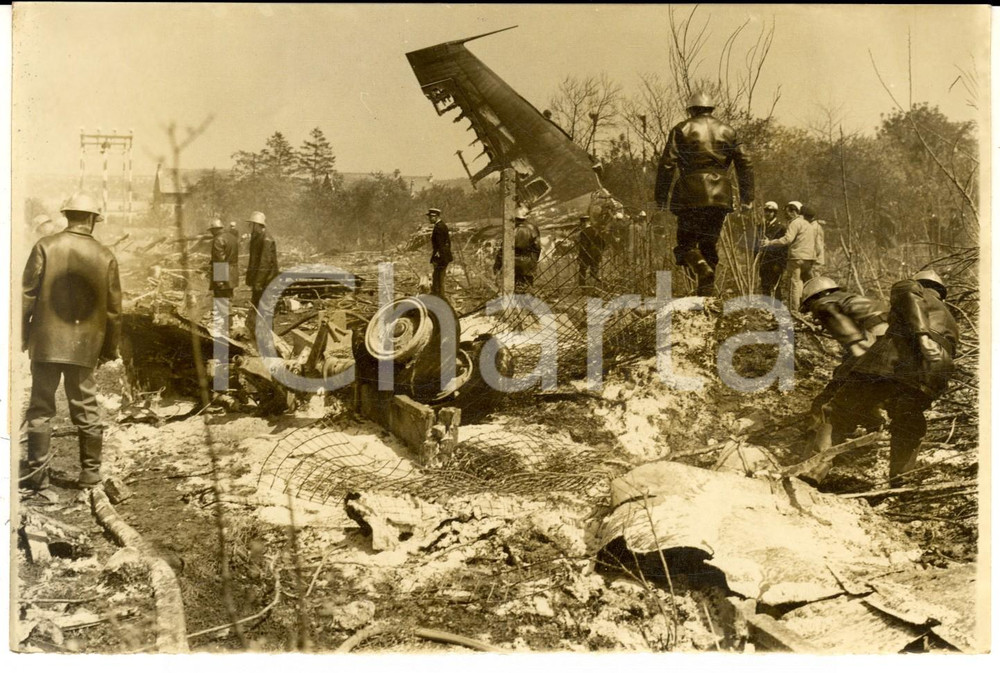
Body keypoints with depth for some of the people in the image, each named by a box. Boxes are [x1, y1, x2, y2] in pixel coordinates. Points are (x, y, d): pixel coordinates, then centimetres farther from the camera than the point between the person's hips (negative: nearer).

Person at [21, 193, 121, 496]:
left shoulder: (45, 246, -5)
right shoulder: (105, 256, 0)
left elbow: (27, 295, -5)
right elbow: (113, 308, 3)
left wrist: (21, 335, 4)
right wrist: (110, 347, 12)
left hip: (46, 341, -1)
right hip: (84, 344, 1)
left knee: (41, 408, 6)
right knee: (86, 409, 11)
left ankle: (37, 474, 7)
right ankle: (90, 471, 17)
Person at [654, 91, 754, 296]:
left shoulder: (681, 130, 4)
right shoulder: (727, 131, 15)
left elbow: (667, 164, -3)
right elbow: (745, 164, 13)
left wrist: (661, 196, 1)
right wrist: (747, 197, 16)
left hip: (691, 196, -4)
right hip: (721, 197, 4)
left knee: (686, 243, 3)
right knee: (709, 244, 13)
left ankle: (704, 270, -25)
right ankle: (707, 291, 10)